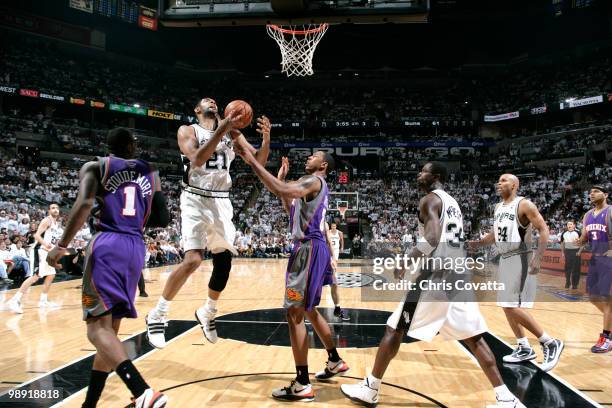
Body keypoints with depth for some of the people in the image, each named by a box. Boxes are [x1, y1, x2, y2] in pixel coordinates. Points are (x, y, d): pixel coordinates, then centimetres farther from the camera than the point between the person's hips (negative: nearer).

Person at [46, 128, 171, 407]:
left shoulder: (95, 167, 6)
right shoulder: (150, 173, 17)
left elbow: (84, 204, -11)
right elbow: (162, 219, 17)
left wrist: (62, 245, -7)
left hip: (107, 244, -4)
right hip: (136, 248, 5)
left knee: (98, 327, -9)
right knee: (110, 328, 13)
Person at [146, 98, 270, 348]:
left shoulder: (232, 133, 10)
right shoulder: (187, 130, -1)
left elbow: (258, 161, 3)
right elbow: (196, 160, -20)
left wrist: (266, 138, -16)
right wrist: (221, 130, -27)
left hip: (221, 202, 5)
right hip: (196, 200, -5)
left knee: (224, 264, 3)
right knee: (192, 260, -19)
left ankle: (207, 313, 26)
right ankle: (157, 315, -2)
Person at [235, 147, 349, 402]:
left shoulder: (314, 181, -10)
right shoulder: (313, 186, 22)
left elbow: (281, 191, -29)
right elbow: (292, 210, 30)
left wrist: (252, 161, -27)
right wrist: (282, 178, 24)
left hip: (309, 249, -10)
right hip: (312, 249, 10)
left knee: (294, 313, -9)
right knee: (308, 310, 21)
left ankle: (302, 385, -5)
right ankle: (335, 362, 35)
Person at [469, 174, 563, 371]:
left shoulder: (524, 205, -12)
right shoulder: (498, 207, 12)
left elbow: (543, 230, -15)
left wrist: (538, 258, -23)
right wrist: (478, 243, 8)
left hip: (520, 259, -9)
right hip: (505, 259, 9)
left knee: (514, 307, -14)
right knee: (506, 306, 11)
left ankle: (550, 344, -1)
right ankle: (524, 348, 23)